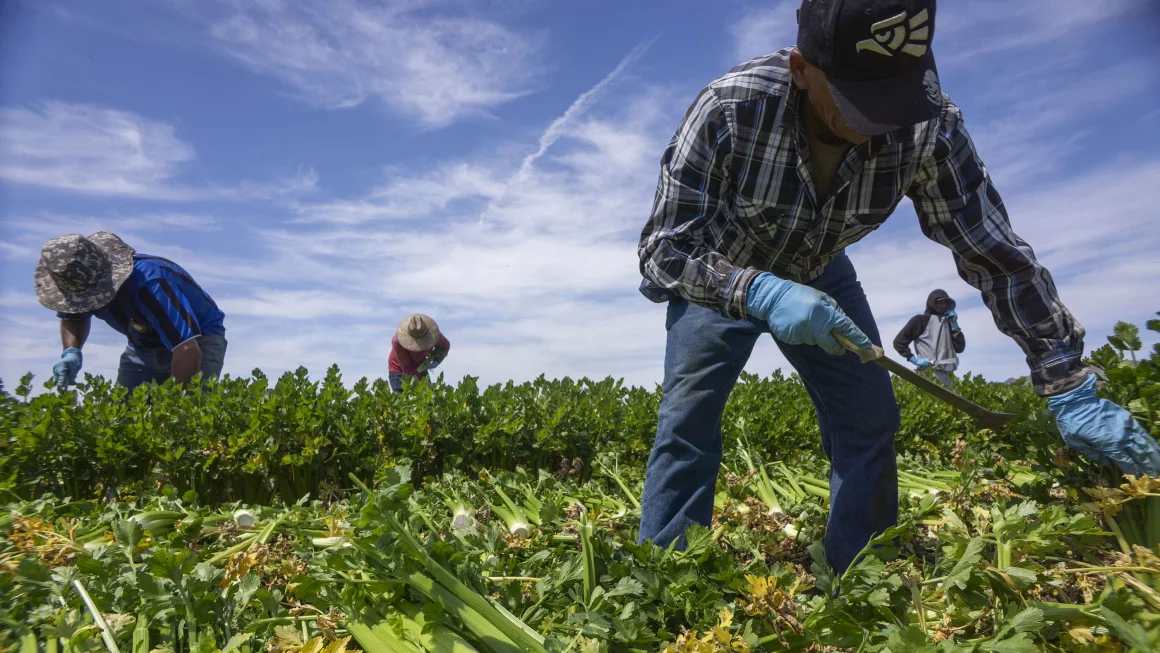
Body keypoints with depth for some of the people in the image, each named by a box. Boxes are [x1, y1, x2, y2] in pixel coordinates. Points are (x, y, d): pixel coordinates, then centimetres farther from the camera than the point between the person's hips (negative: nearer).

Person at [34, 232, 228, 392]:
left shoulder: (148, 284, -37)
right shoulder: (82, 280, -13)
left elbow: (188, 350, -41)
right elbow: (74, 316, 10)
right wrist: (71, 352, -12)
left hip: (199, 339, -7)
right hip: (143, 347, 7)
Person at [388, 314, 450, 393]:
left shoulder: (431, 334, -24)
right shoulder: (398, 341, -33)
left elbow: (445, 346, -2)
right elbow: (407, 368, -29)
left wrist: (436, 361, -18)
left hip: (420, 367, 3)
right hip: (399, 371, -3)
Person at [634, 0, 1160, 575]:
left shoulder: (928, 126, -27)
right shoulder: (728, 111, -36)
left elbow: (996, 252, -18)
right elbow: (661, 248, -31)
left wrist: (1072, 391, -20)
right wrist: (762, 293, -48)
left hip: (817, 274, 3)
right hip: (719, 274, -2)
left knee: (869, 418, -4)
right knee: (690, 412, -18)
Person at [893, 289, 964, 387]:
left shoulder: (948, 323, 21)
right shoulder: (920, 320, 2)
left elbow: (960, 348, 13)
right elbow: (899, 341, -3)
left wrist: (954, 325, 6)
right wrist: (915, 360, -12)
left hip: (946, 375, 7)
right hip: (929, 374, -7)